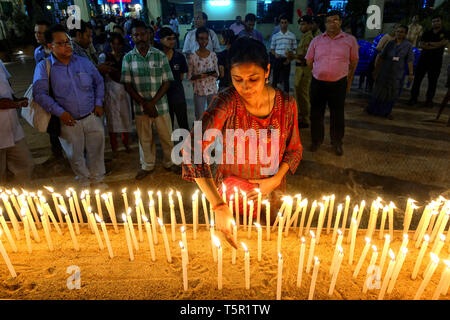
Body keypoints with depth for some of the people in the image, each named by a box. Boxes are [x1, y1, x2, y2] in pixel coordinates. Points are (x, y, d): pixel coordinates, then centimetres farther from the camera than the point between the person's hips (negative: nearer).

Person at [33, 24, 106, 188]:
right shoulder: (43, 67, -5)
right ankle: (84, 179, 37)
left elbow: (99, 82, 14)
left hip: (92, 117, 2)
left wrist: (98, 103, 3)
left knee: (96, 150, 12)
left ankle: (97, 178, 34)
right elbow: (39, 94, -10)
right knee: (75, 155, 13)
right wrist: (60, 112, -18)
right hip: (68, 121, -2)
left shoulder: (84, 62, 3)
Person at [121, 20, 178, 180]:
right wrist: (144, 104, -12)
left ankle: (169, 162, 31)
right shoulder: (128, 58, 0)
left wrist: (152, 102, -14)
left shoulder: (160, 55, -2)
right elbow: (127, 85, -1)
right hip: (140, 106, 1)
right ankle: (147, 165, 33)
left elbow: (167, 82, -4)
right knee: (144, 138, 14)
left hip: (160, 105, -1)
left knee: (166, 136, 8)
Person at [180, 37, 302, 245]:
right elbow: (192, 148, -37)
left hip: (270, 191, 2)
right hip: (230, 191, -1)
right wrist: (219, 205, -45)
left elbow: (294, 149, -1)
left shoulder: (286, 104, -15)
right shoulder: (226, 102, -24)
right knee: (230, 235, 22)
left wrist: (275, 180, -17)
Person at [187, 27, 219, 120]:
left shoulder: (213, 55, 2)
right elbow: (189, 76, -2)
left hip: (212, 90, 2)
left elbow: (217, 74, 7)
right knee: (200, 117, 5)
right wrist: (199, 76, -20)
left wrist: (213, 74, -16)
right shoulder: (192, 57, -6)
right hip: (199, 91, -2)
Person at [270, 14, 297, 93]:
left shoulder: (292, 36, 4)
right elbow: (272, 49, 11)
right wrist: (275, 54, -11)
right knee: (275, 78, 6)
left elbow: (295, 49, 5)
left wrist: (290, 58, -9)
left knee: (286, 79, 2)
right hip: (277, 59, 1)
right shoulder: (275, 36, 8)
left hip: (286, 60, -1)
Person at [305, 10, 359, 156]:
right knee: (316, 113, 8)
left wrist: (349, 81, 10)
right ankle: (316, 140, 25)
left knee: (337, 115, 6)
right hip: (318, 83, 1)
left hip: (339, 84, -1)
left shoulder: (350, 40, 2)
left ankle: (337, 143, 23)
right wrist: (319, 73, 12)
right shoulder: (316, 40, 5)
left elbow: (354, 62, 10)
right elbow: (309, 61, 13)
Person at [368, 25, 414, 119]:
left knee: (392, 93, 7)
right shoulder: (390, 43, 2)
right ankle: (373, 109, 24)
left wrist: (411, 73, -8)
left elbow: (410, 60, -4)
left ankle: (387, 111, 21)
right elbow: (381, 57, 5)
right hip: (384, 71, 1)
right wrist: (376, 70, 4)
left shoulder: (408, 45, -2)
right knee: (379, 91, 9)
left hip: (397, 74, -1)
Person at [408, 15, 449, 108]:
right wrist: (435, 46, -13)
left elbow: (443, 43, -13)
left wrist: (429, 43, -6)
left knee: (432, 82, 5)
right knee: (417, 79, 1)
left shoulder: (445, 34, 3)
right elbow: (421, 45, -5)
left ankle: (429, 100, 15)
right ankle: (414, 98, 10)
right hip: (423, 59, 2)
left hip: (436, 62, -1)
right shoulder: (426, 33, 9)